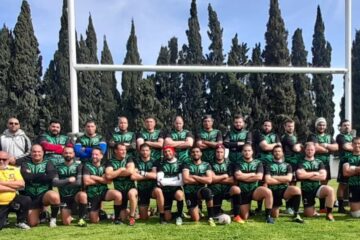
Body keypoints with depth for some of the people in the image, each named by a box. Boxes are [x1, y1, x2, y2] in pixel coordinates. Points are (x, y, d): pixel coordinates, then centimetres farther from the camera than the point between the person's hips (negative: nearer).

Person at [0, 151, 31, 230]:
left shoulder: (13, 169, 3)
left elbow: (21, 184, -11)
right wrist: (12, 188, -12)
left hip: (12, 200, 3)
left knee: (27, 200, -24)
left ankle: (21, 222, -1)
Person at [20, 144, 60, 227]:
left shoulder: (47, 164, 6)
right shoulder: (25, 164, 9)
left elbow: (51, 176, -15)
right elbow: (26, 176, -12)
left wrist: (33, 176, -9)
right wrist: (42, 175, -7)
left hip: (44, 194, -1)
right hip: (30, 197, 2)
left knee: (54, 196, -36)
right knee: (32, 223, -12)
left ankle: (53, 218, -10)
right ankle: (41, 213, 24)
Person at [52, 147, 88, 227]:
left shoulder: (78, 166, 1)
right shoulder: (58, 167, 6)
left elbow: (79, 182, -12)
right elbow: (54, 182, -8)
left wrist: (62, 183, -6)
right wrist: (68, 180, -14)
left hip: (76, 196, -1)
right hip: (64, 198, 1)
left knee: (83, 195, -38)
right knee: (66, 223, -14)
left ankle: (81, 218, -17)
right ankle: (69, 215, 25)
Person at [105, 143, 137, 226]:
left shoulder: (128, 158, -1)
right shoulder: (111, 161, -1)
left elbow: (131, 171, -18)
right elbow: (108, 176, -16)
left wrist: (115, 174, -8)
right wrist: (121, 170, -10)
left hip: (130, 186, -1)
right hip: (119, 190, 1)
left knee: (132, 193, -39)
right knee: (123, 218, -1)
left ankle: (132, 216, -18)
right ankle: (123, 212, 38)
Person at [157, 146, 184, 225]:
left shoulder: (179, 164, 0)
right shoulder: (161, 165, 3)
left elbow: (181, 182, -10)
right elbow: (160, 182, -8)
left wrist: (167, 181, -10)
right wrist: (174, 180, -12)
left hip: (176, 189, -1)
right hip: (165, 191, 1)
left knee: (179, 194, -39)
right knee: (167, 218, -8)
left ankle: (179, 215, -15)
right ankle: (167, 213, 30)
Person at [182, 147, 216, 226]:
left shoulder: (206, 165, 3)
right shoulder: (187, 165, 0)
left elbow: (209, 180, -12)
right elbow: (186, 180, -17)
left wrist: (194, 176, -11)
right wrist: (202, 180, -9)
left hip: (201, 191, 0)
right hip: (190, 193, 0)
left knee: (208, 191, -38)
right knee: (196, 219, -11)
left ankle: (210, 218, -21)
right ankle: (195, 210, 28)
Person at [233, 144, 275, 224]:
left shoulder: (258, 163, 6)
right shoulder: (238, 164, 4)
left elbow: (259, 177, -10)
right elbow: (238, 176, -15)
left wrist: (243, 177, -6)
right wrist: (252, 174, -7)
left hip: (255, 190, 0)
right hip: (243, 192, 0)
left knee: (268, 192, -33)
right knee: (244, 218, -5)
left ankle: (268, 216, -20)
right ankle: (248, 211, 33)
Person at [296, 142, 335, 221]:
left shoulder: (319, 162, 7)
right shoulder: (301, 162, 0)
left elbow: (323, 176, -7)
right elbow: (300, 175, -18)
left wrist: (307, 175, -9)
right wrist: (314, 173, -8)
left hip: (317, 187, 1)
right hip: (306, 190, -1)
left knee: (330, 190, -32)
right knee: (309, 214, -3)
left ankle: (329, 213, -18)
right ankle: (312, 209, 35)